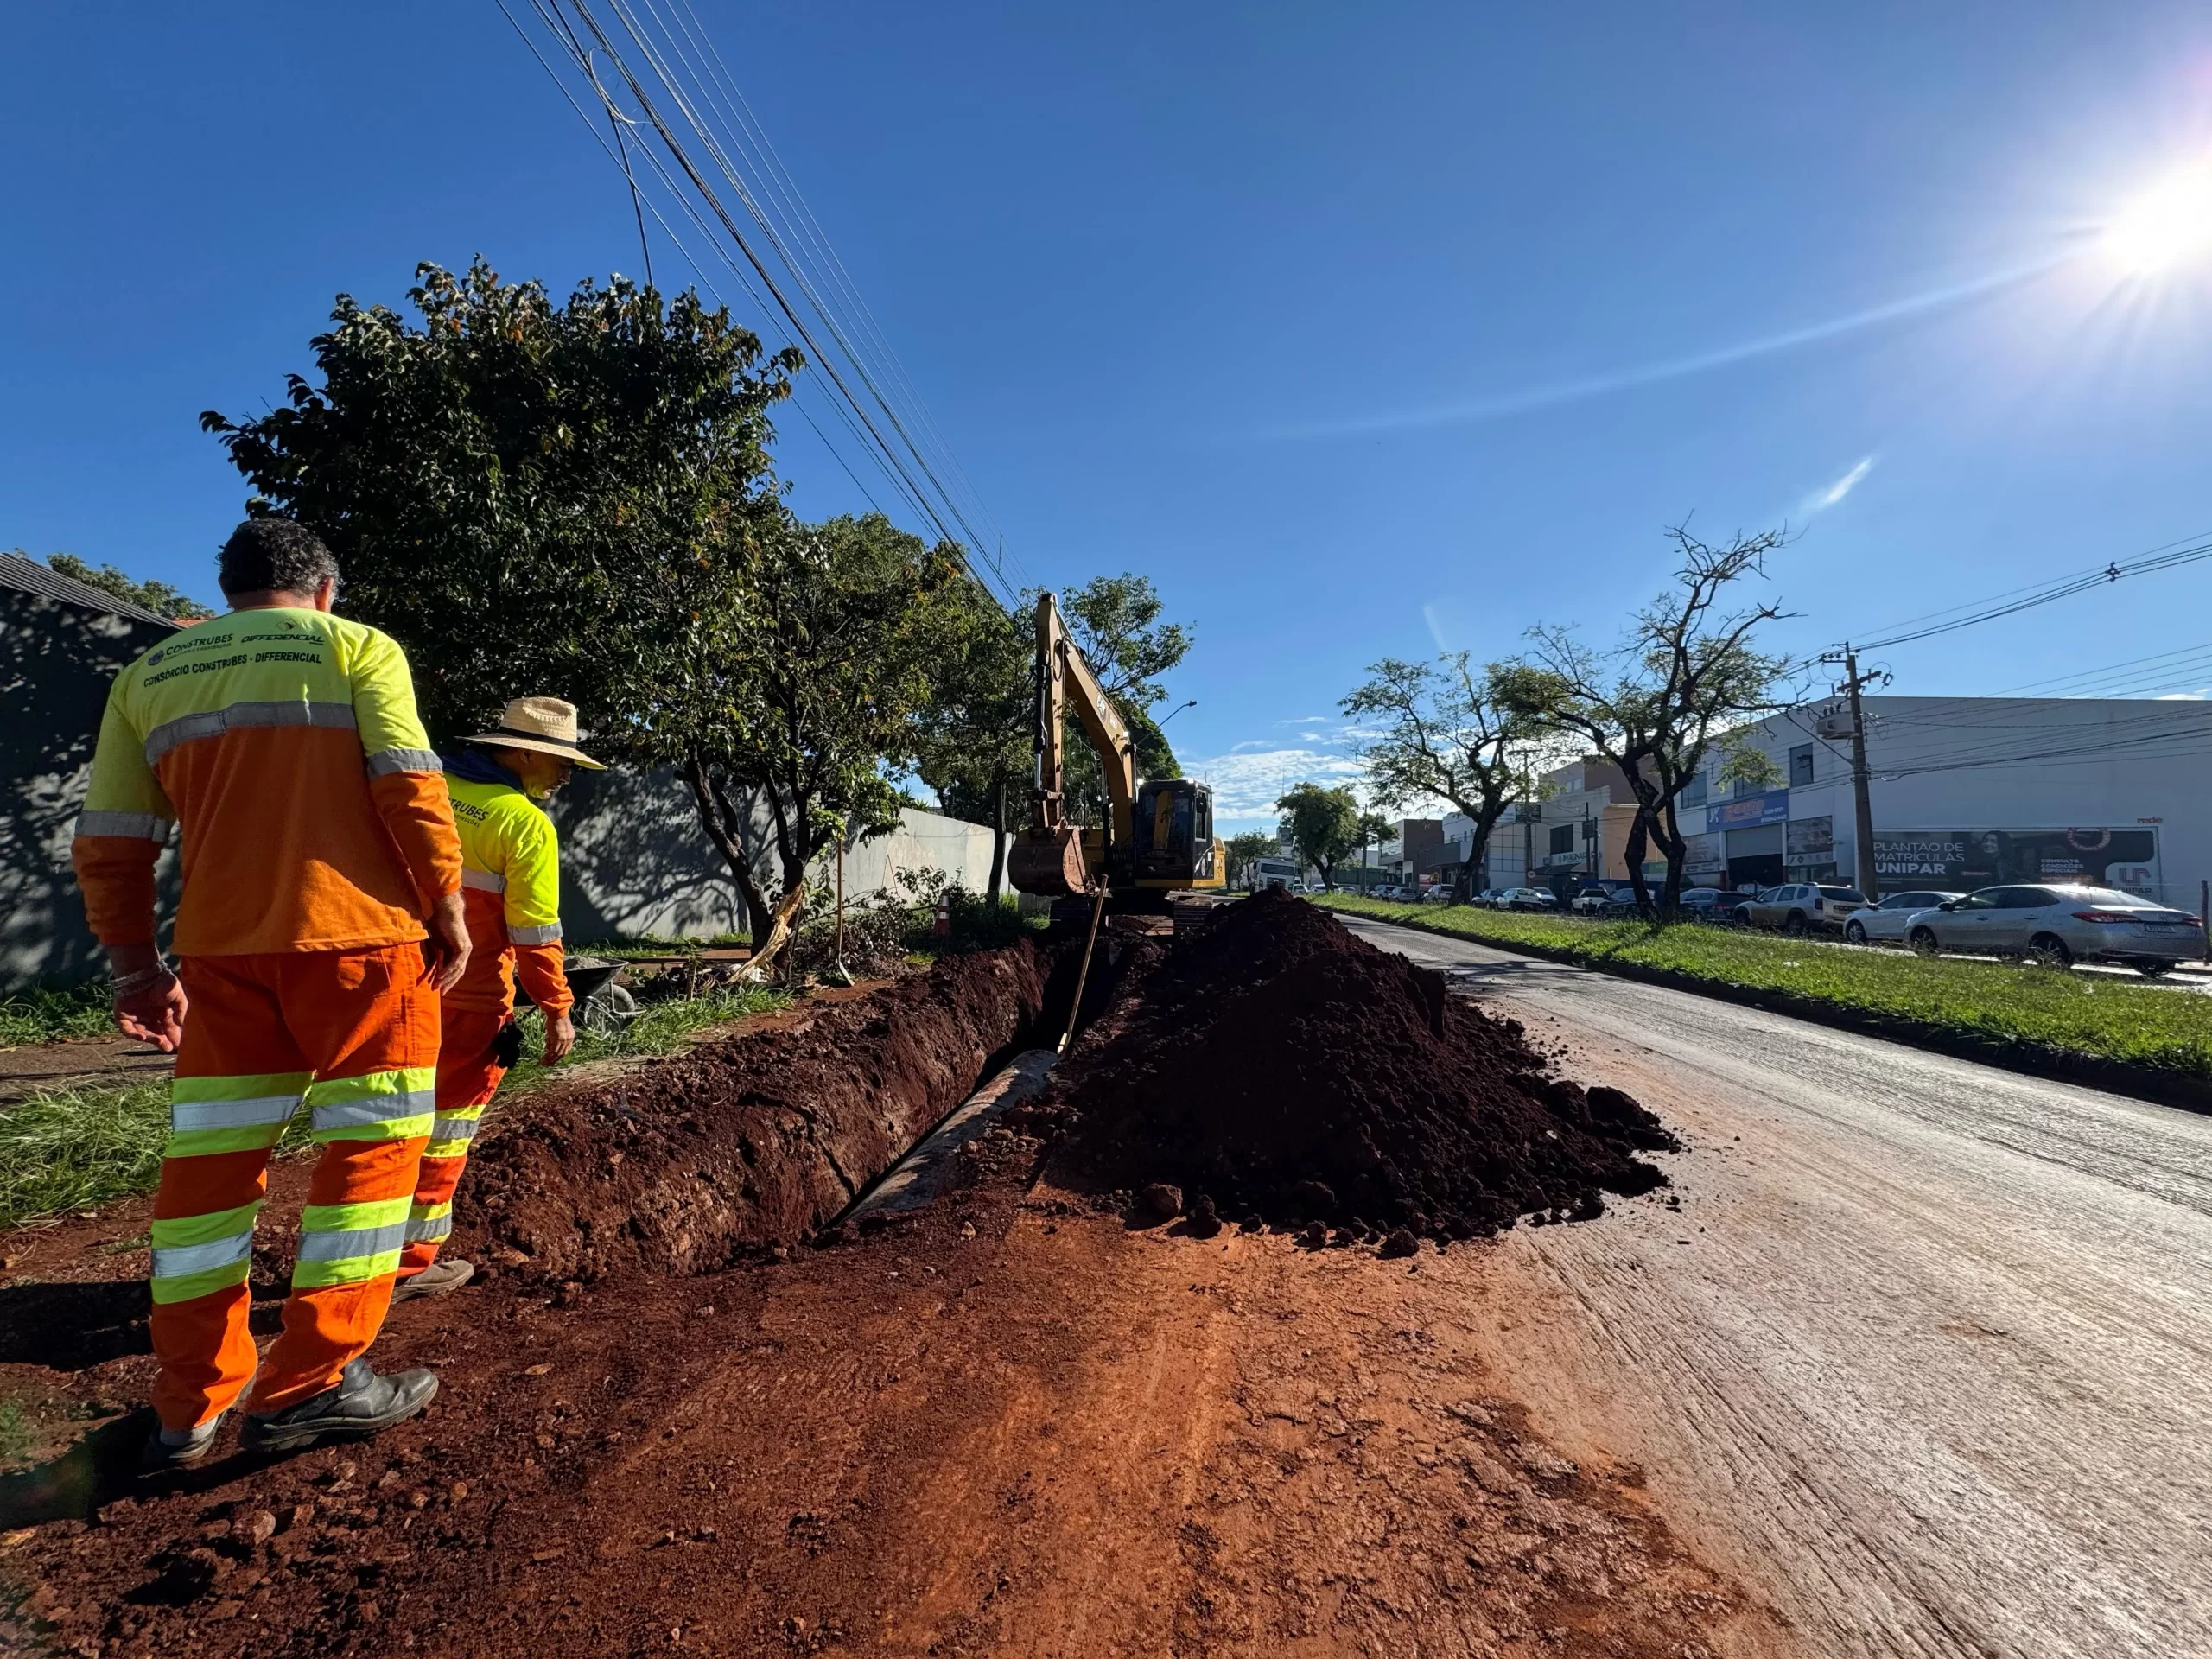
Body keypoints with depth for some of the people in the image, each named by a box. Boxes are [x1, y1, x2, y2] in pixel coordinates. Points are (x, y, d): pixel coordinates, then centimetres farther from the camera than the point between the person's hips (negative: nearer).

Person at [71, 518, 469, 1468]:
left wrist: (137, 969, 18)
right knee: (370, 1145, 4)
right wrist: (448, 909, -3)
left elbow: (107, 845, 11)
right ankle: (311, 1384, 7)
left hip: (220, 948, 5)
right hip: (355, 934, -4)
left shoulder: (148, 675, 15)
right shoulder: (356, 647, 2)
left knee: (208, 1160, 12)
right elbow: (410, 789, -11)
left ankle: (191, 1406, 20)